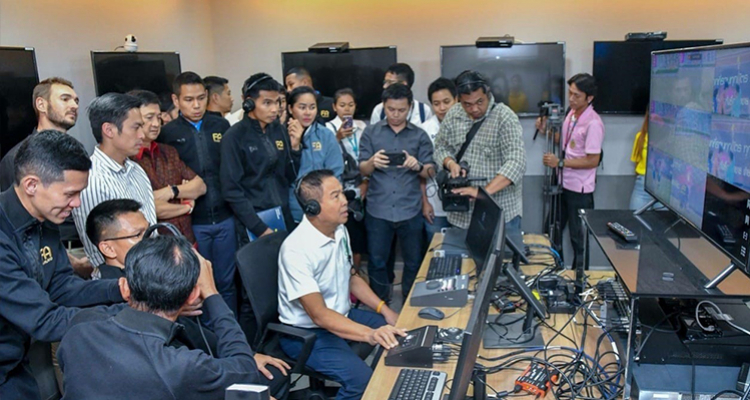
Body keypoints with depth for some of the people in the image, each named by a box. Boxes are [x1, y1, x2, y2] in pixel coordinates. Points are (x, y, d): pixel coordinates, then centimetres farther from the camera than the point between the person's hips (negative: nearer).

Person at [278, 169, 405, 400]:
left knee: (402, 336, 2)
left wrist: (385, 310, 1)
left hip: (342, 315, 8)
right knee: (363, 381, -27)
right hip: (307, 332, -8)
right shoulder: (296, 249, -27)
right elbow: (319, 315, -29)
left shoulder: (340, 231, -2)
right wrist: (369, 334, -41)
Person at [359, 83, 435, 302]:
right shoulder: (370, 132, 4)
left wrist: (417, 166, -20)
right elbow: (362, 170, 1)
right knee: (377, 262, 8)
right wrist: (372, 162, -23)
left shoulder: (420, 135, 5)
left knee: (413, 262, 10)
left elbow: (430, 172, 2)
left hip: (410, 210, 0)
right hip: (378, 209, 0)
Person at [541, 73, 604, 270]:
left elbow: (592, 160, -22)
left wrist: (560, 163, -23)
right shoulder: (571, 114, 4)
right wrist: (547, 130, 1)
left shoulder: (593, 123, -21)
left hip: (579, 189, -9)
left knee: (579, 238, 7)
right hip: (564, 183, 9)